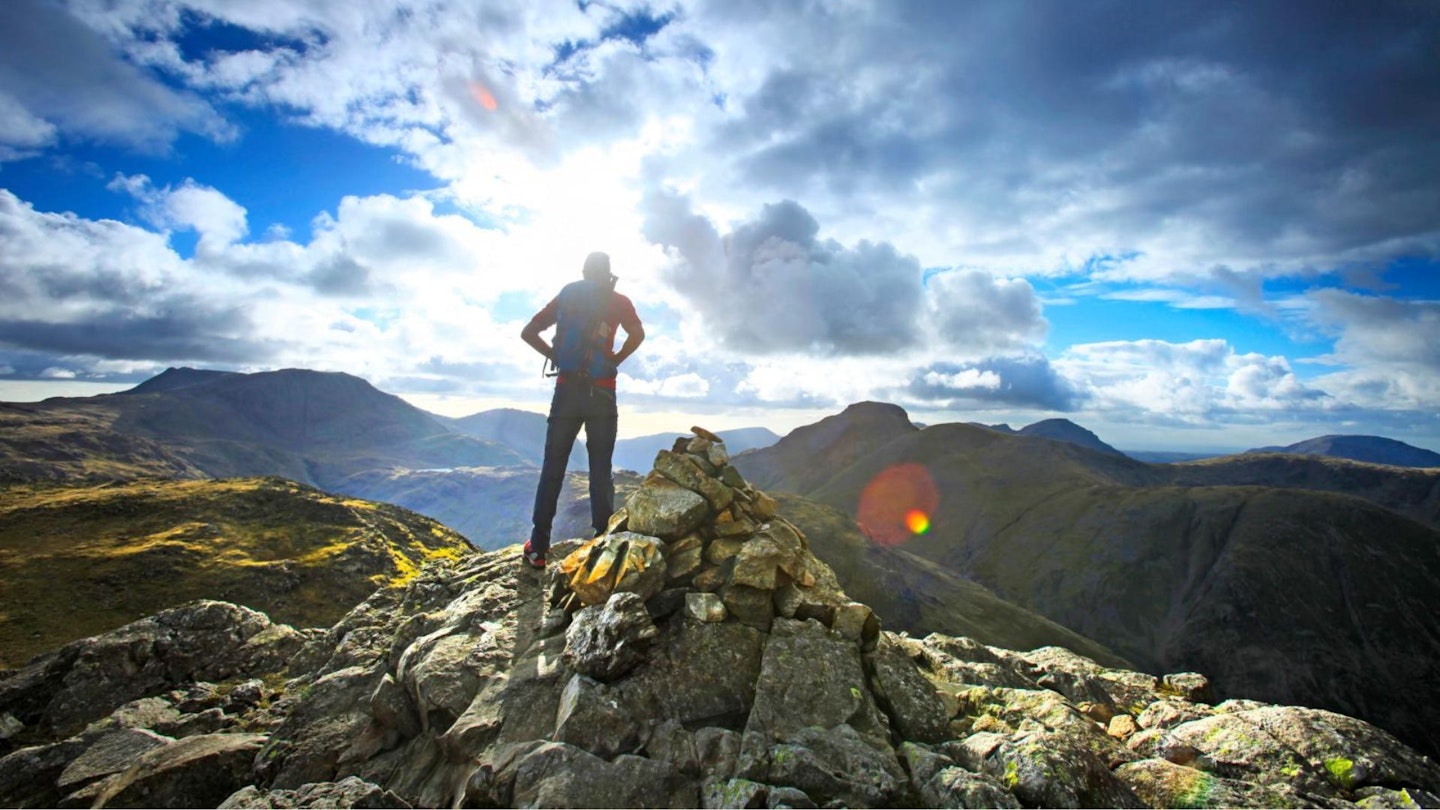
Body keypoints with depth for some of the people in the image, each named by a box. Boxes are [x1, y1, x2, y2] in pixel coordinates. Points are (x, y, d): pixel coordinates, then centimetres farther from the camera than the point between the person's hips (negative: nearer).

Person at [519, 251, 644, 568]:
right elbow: (637, 333, -14)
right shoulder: (618, 301, 4)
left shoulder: (565, 297, 13)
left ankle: (538, 547, 8)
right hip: (601, 393, -2)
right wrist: (616, 360, -2)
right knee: (601, 469, 3)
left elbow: (528, 333, 10)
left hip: (566, 390, 2)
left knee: (553, 468, 6)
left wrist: (555, 357, 10)